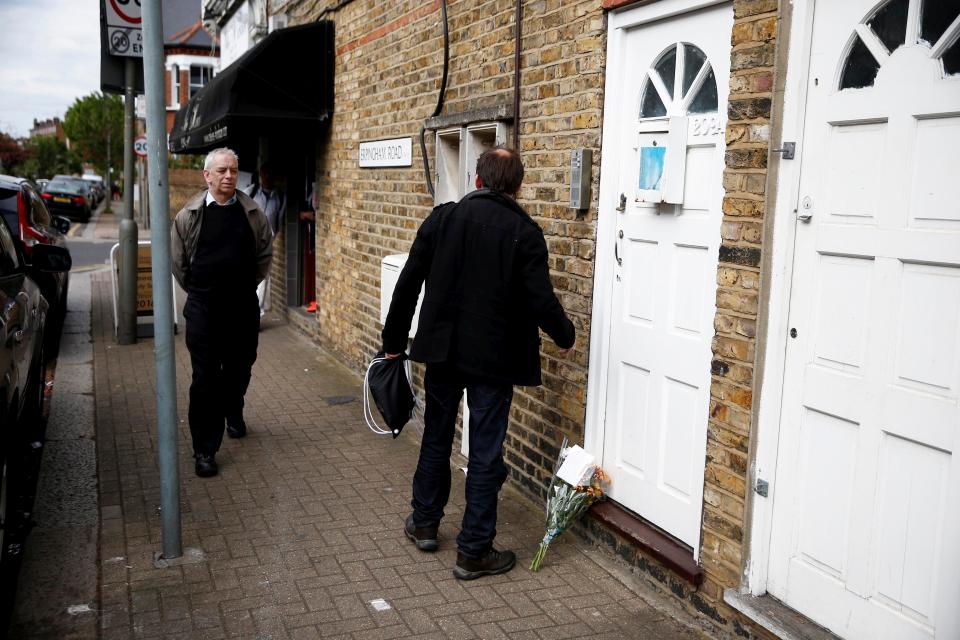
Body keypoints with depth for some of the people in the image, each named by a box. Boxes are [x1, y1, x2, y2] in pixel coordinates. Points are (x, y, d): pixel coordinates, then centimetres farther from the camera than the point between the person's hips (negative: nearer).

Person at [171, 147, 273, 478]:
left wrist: (248, 284, 11)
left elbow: (265, 252, 12)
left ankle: (233, 413, 47)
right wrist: (198, 290, 7)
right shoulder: (190, 214, -4)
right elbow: (178, 260, 5)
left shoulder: (252, 212, 1)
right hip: (203, 309, -2)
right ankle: (205, 450, 6)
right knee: (205, 379, -2)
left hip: (243, 306, 2)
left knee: (239, 369, 16)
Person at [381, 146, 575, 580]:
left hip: (443, 350, 3)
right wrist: (565, 337, 6)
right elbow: (540, 300, -14)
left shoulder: (441, 219, -1)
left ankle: (424, 523, 36)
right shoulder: (524, 232, -10)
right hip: (494, 358, -3)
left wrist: (394, 341, 11)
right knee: (485, 454, 6)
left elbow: (408, 284, 1)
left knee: (436, 438, 21)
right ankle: (473, 552, 13)